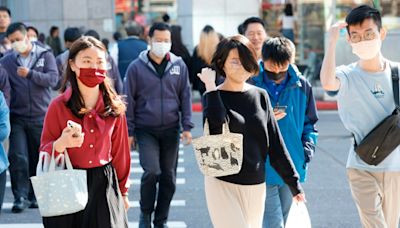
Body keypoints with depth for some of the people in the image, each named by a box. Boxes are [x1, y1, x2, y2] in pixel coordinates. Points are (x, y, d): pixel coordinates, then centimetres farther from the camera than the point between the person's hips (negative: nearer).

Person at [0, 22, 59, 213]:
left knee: (39, 158, 8)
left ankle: (36, 196, 20)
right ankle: (21, 197, 1)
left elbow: (53, 79, -10)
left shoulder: (45, 55, 2)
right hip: (17, 117, 0)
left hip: (40, 117, 0)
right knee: (18, 158, -7)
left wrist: (30, 74, -20)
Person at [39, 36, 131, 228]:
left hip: (105, 185, 2)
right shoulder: (58, 106, -5)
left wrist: (122, 191, 15)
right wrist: (61, 144, -23)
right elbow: (44, 154, -2)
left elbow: (120, 152, 11)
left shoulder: (115, 107, 3)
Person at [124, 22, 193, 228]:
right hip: (146, 130, -3)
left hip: (171, 130, 3)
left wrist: (187, 126, 0)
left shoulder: (179, 65, 2)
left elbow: (185, 97, 6)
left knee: (169, 177, 7)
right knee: (151, 172, -16)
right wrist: (129, 132, -2)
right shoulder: (136, 67, -4)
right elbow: (129, 101, -1)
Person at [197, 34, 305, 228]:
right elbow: (218, 123, -27)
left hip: (256, 185, 4)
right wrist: (210, 87, -17)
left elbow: (275, 143, 8)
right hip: (223, 184, -4)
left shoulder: (260, 96, 7)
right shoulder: (215, 96, -3)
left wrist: (294, 183, 7)